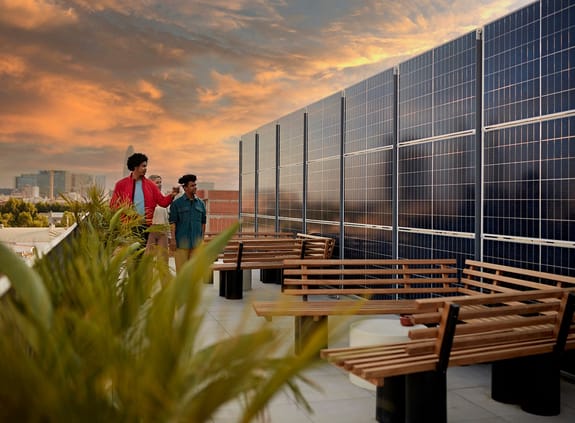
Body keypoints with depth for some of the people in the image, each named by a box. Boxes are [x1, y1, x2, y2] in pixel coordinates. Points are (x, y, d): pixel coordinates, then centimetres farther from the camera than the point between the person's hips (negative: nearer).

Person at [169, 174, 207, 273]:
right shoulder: (177, 203, 0)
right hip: (181, 241, -3)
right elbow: (172, 222, -3)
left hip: (196, 242, 3)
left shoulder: (200, 203, 10)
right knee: (181, 267, -2)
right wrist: (173, 239, -10)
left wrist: (202, 238, 11)